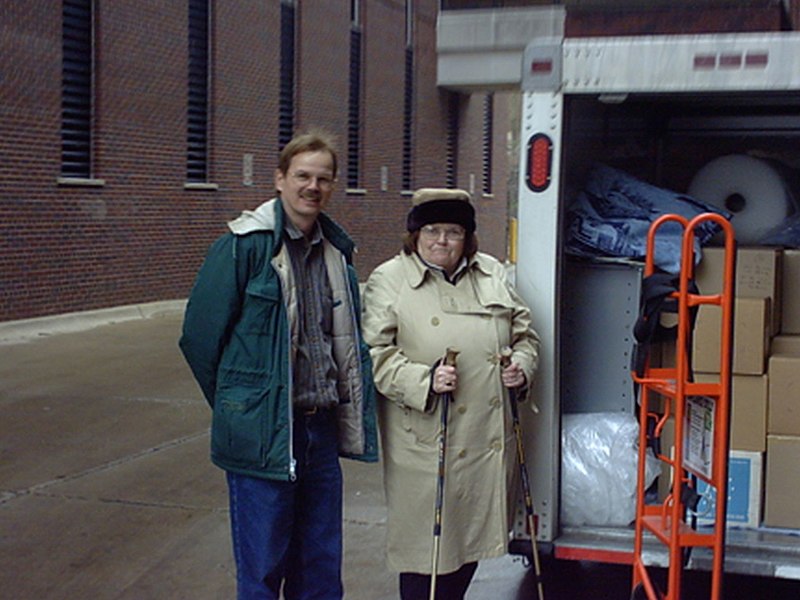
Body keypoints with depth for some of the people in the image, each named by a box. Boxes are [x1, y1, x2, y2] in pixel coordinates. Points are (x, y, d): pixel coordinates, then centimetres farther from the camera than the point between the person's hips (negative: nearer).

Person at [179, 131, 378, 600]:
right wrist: (238, 404, 2)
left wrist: (338, 404, 11)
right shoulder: (245, 246, -10)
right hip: (263, 433, -6)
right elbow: (200, 337, -7)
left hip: (323, 428, 6)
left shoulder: (337, 249, 9)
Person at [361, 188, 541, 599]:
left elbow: (523, 332, 20)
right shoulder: (388, 281, -4)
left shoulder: (492, 274, 11)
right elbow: (376, 354, -10)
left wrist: (522, 365, -1)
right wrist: (424, 381, -23)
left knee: (474, 533, 17)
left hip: (490, 440, 5)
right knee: (425, 540, 2)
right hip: (425, 443, -5)